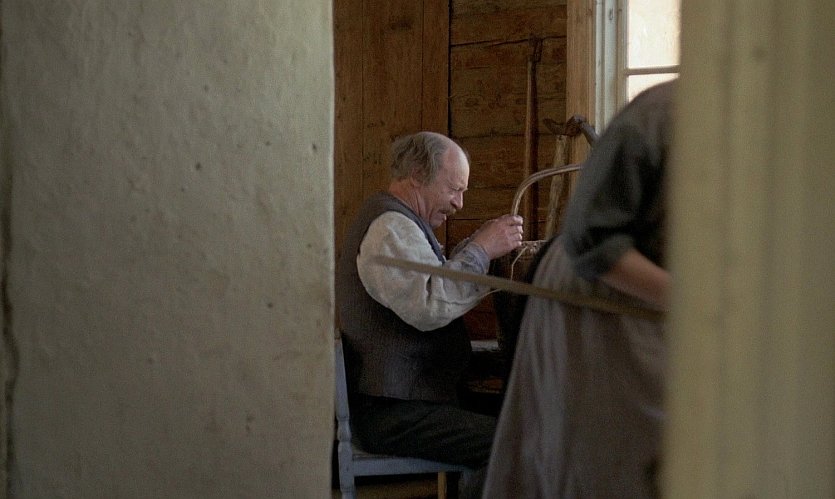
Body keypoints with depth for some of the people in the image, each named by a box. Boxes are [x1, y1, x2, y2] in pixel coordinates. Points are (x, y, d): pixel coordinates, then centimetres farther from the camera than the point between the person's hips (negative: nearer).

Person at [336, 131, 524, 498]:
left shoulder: (398, 221, 21)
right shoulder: (390, 226, -15)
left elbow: (434, 284, 22)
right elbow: (429, 307, -27)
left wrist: (477, 244, 9)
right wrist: (480, 250, -18)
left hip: (404, 397, 11)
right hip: (393, 413, -11)